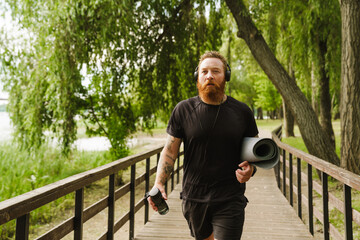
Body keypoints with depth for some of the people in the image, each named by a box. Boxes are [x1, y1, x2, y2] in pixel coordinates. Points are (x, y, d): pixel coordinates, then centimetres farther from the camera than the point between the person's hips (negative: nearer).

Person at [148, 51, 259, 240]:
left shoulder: (242, 112, 0)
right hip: (193, 199, 2)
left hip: (230, 201, -1)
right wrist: (159, 183, -13)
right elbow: (170, 150, -1)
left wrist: (250, 169, -10)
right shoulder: (183, 110, -2)